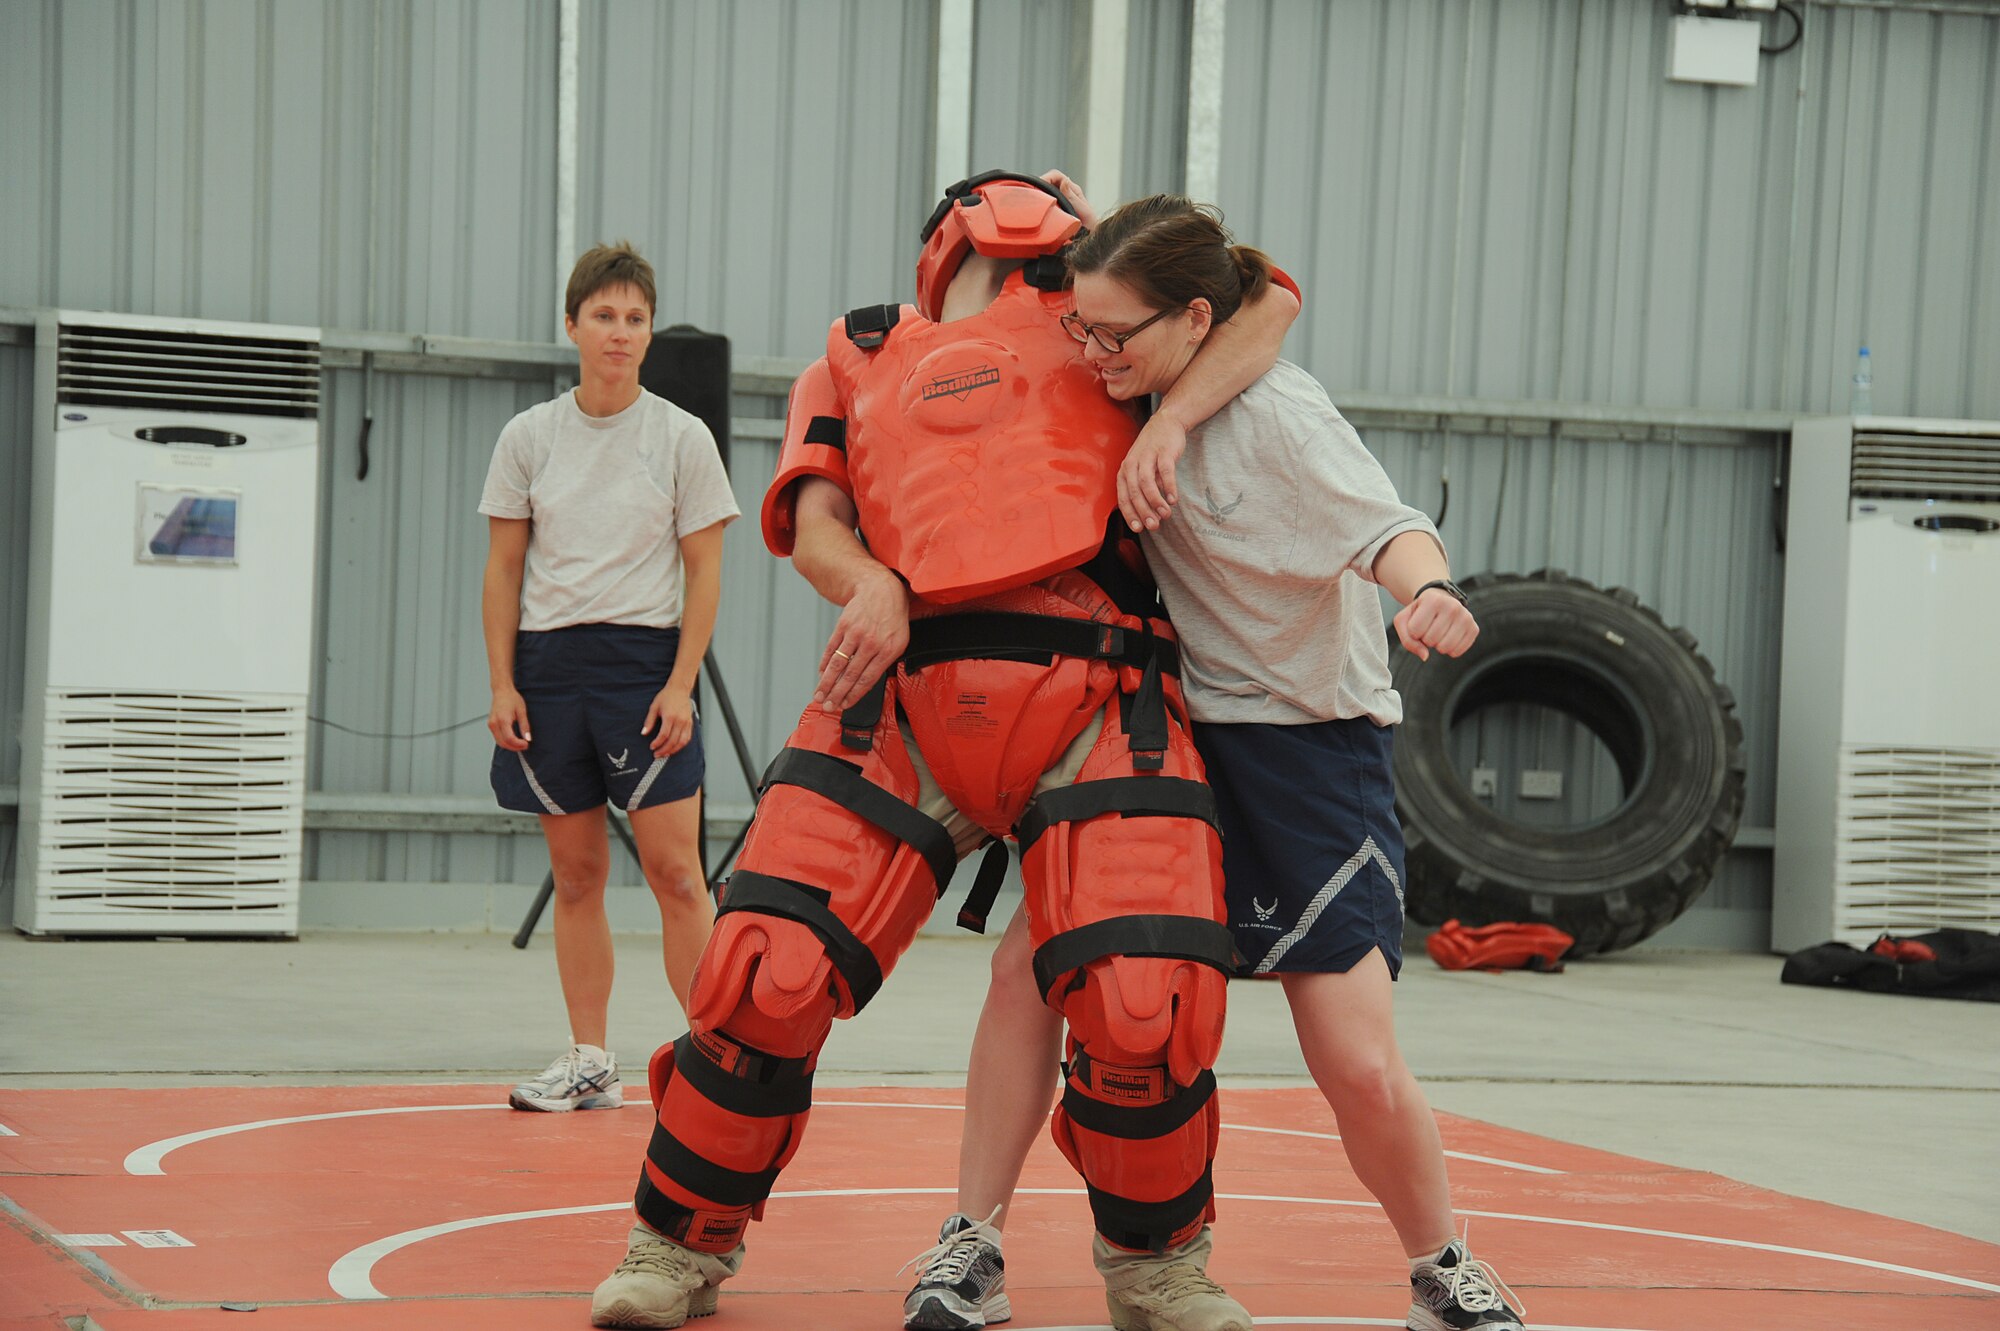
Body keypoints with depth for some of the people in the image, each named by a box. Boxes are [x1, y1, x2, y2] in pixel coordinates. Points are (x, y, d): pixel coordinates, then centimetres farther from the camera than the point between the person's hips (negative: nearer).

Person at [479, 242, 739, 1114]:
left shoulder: (681, 437, 1)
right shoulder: (529, 436, 6)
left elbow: (704, 571, 1)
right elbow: (503, 570, 8)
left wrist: (680, 684, -8)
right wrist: (502, 683, 0)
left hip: (645, 660, -2)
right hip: (548, 661, 2)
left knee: (674, 870, -8)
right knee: (576, 872, 7)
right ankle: (588, 1063, 13)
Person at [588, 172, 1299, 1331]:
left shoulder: (1093, 315, 26)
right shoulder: (861, 355, 27)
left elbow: (1266, 301, 20)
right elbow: (815, 518, 14)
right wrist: (874, 586, -10)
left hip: (1096, 700, 0)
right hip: (907, 698, 0)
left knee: (1146, 1010, -16)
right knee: (765, 975, -13)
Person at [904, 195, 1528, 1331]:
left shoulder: (1278, 413, -16)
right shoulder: (1153, 401, 1)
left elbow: (1388, 527, -29)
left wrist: (1428, 589, -51)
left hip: (1310, 753, -5)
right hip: (1176, 733, 6)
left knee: (1363, 1070, -9)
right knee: (1030, 962, -8)